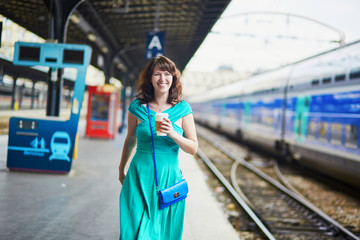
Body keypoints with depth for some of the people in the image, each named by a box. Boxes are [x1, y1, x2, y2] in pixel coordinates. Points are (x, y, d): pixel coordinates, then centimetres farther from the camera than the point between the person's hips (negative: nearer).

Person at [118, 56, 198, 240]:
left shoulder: (183, 109, 0)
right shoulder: (138, 107, 1)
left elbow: (193, 148, 0)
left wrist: (173, 134, -18)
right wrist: (121, 169, 25)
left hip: (168, 177, 0)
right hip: (140, 175, 0)